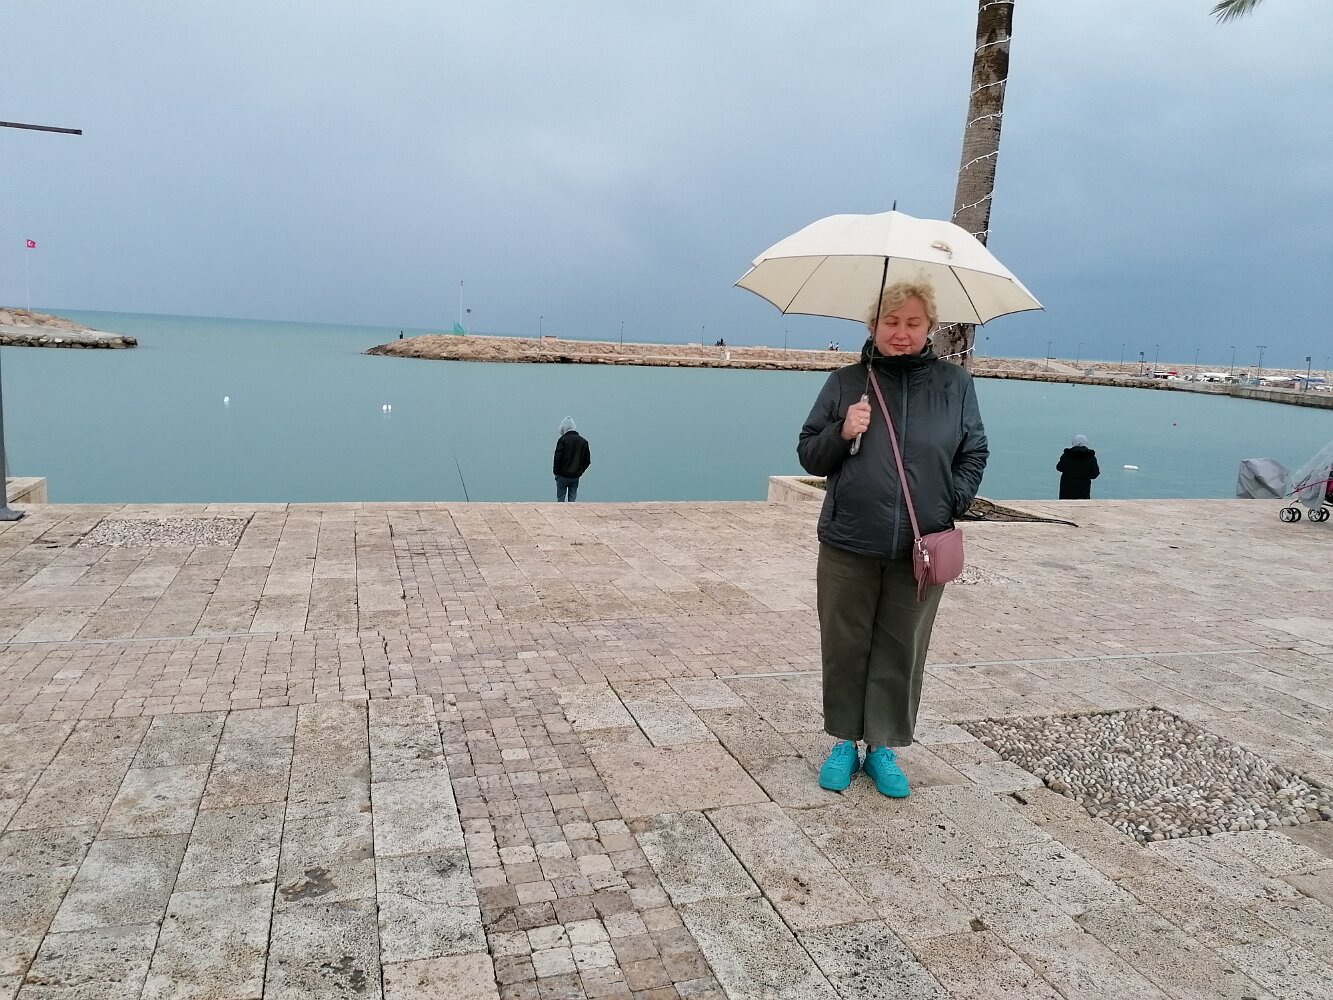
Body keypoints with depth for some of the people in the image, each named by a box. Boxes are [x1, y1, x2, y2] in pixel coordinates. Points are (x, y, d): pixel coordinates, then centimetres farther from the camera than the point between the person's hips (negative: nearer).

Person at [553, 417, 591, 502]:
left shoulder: (563, 440, -10)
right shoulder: (583, 441, 5)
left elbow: (558, 457, -13)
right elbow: (587, 461, 7)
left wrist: (556, 472, -2)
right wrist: (580, 471, 13)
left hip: (563, 476, -4)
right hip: (576, 476, 4)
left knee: (560, 499, 4)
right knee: (572, 500, 7)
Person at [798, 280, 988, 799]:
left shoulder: (954, 383, 5)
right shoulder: (847, 382, 4)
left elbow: (974, 455, 9)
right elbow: (809, 456, 6)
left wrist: (950, 507, -6)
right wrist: (842, 432, -14)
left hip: (922, 550, 0)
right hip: (848, 546, 0)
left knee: (901, 652, 9)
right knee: (844, 647, 9)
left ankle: (884, 747, 25)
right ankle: (844, 741, 26)